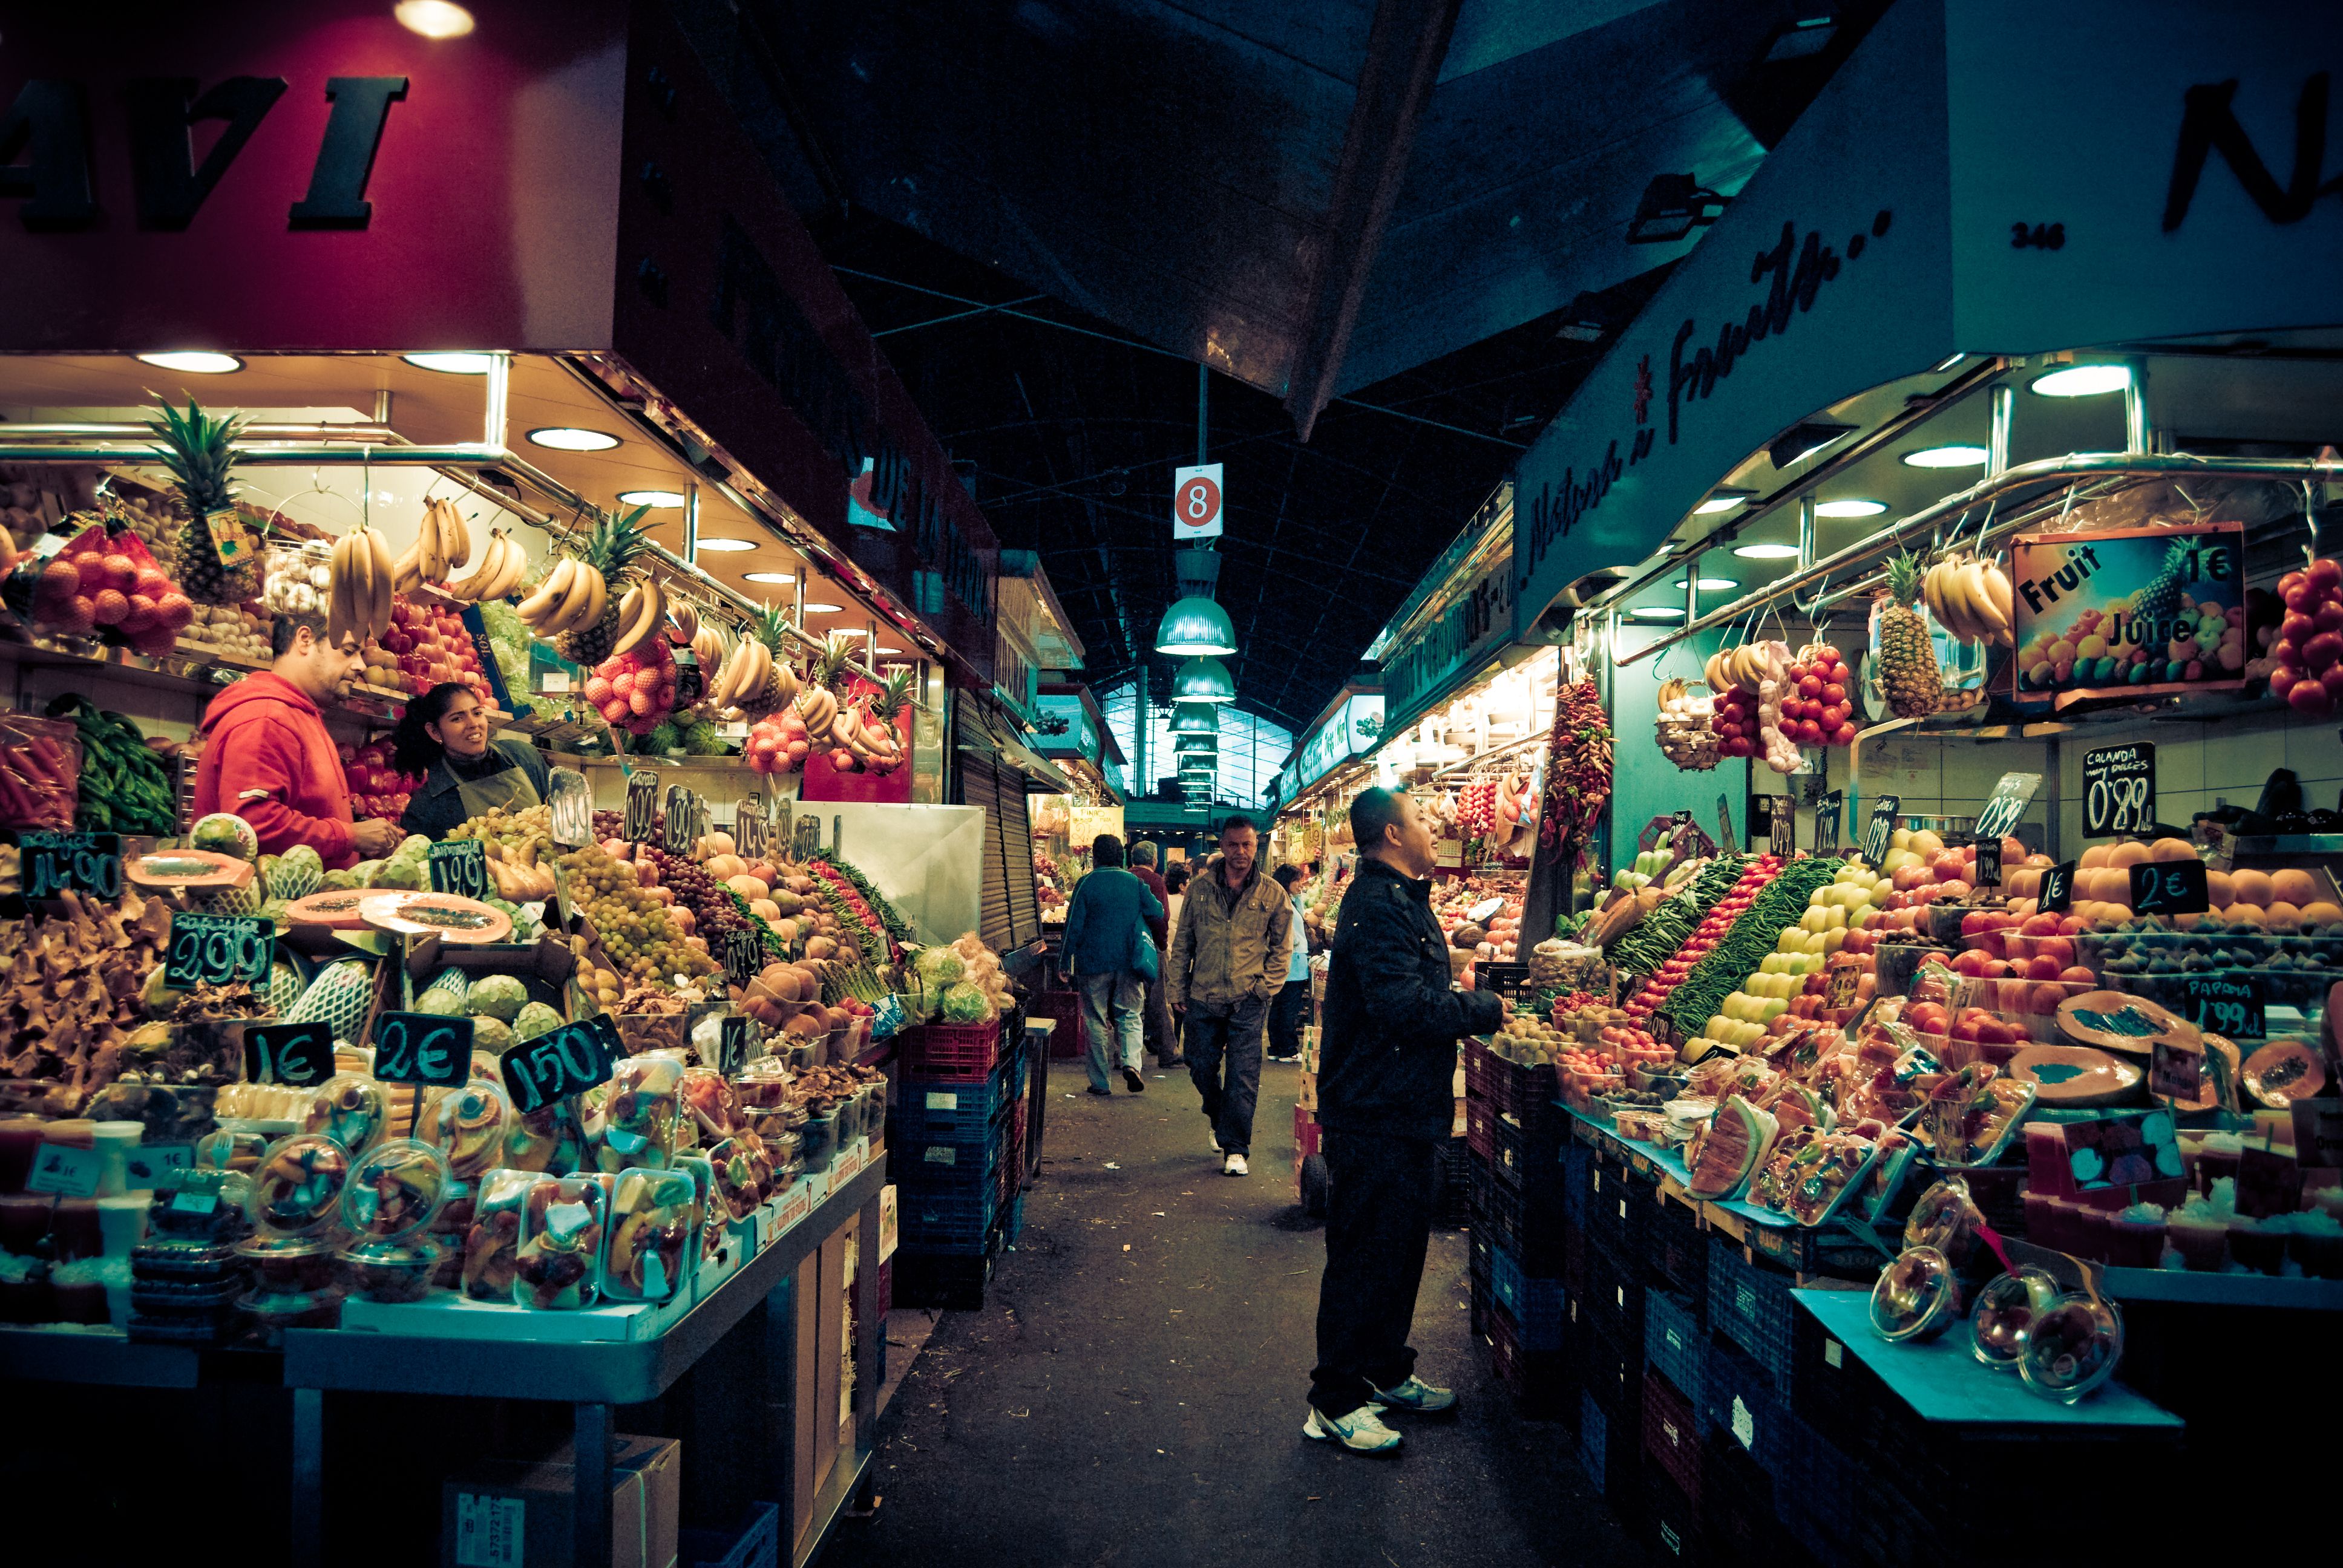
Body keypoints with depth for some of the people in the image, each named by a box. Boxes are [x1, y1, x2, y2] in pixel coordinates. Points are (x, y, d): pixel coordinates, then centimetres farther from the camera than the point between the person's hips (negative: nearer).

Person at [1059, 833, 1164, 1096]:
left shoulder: (1086, 884, -5)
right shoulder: (1135, 882, 1)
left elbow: (1073, 926, -5)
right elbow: (1157, 913, 5)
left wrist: (1067, 963, 3)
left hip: (1094, 963, -2)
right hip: (1129, 964, 2)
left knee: (1096, 1022, 7)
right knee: (1130, 1015, 12)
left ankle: (1100, 1082, 8)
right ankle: (1131, 1062, -13)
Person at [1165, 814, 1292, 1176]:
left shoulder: (1273, 895, 0)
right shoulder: (1199, 890, 4)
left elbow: (1282, 947, 5)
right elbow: (1182, 943, 8)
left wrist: (1265, 985, -5)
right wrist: (1176, 989, 5)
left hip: (1248, 1000, -2)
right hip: (1203, 997, 2)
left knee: (1242, 1076, -2)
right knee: (1200, 1067, 12)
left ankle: (1235, 1148, 8)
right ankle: (1219, 1120, 39)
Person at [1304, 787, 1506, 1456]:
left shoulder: (1400, 899, 16)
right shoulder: (1379, 904, -20)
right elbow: (1405, 1006, -28)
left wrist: (1470, 1005, 6)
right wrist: (1485, 1009, -16)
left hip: (1404, 1112, 11)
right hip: (1375, 1118, -11)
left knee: (1401, 1246, 19)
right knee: (1364, 1257, -1)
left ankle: (1388, 1373, 34)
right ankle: (1335, 1401, 11)